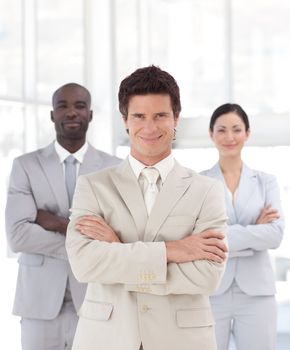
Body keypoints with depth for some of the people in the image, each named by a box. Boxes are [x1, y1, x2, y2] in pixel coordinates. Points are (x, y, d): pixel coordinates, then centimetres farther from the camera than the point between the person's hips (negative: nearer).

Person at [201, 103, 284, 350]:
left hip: (256, 293, 2)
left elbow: (276, 234, -6)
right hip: (210, 292, -1)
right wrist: (256, 232, -10)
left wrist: (224, 234, -13)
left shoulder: (266, 182, 8)